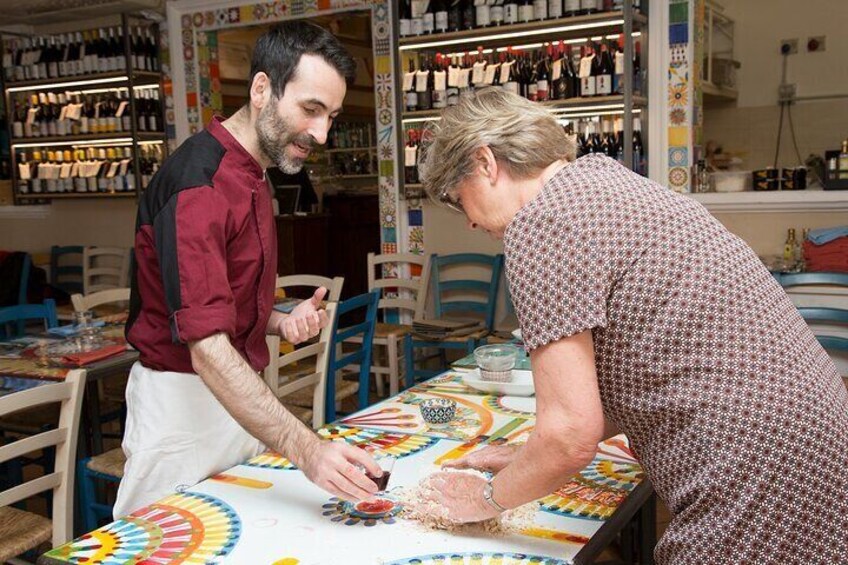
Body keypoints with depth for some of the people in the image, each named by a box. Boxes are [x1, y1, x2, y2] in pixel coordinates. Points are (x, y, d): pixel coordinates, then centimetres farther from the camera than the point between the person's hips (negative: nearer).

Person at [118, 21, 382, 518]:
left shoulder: (252, 178, 11)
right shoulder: (200, 183, -21)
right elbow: (207, 349, -30)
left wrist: (282, 323, 0)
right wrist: (306, 450, -38)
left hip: (242, 398, 9)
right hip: (182, 398, -9)